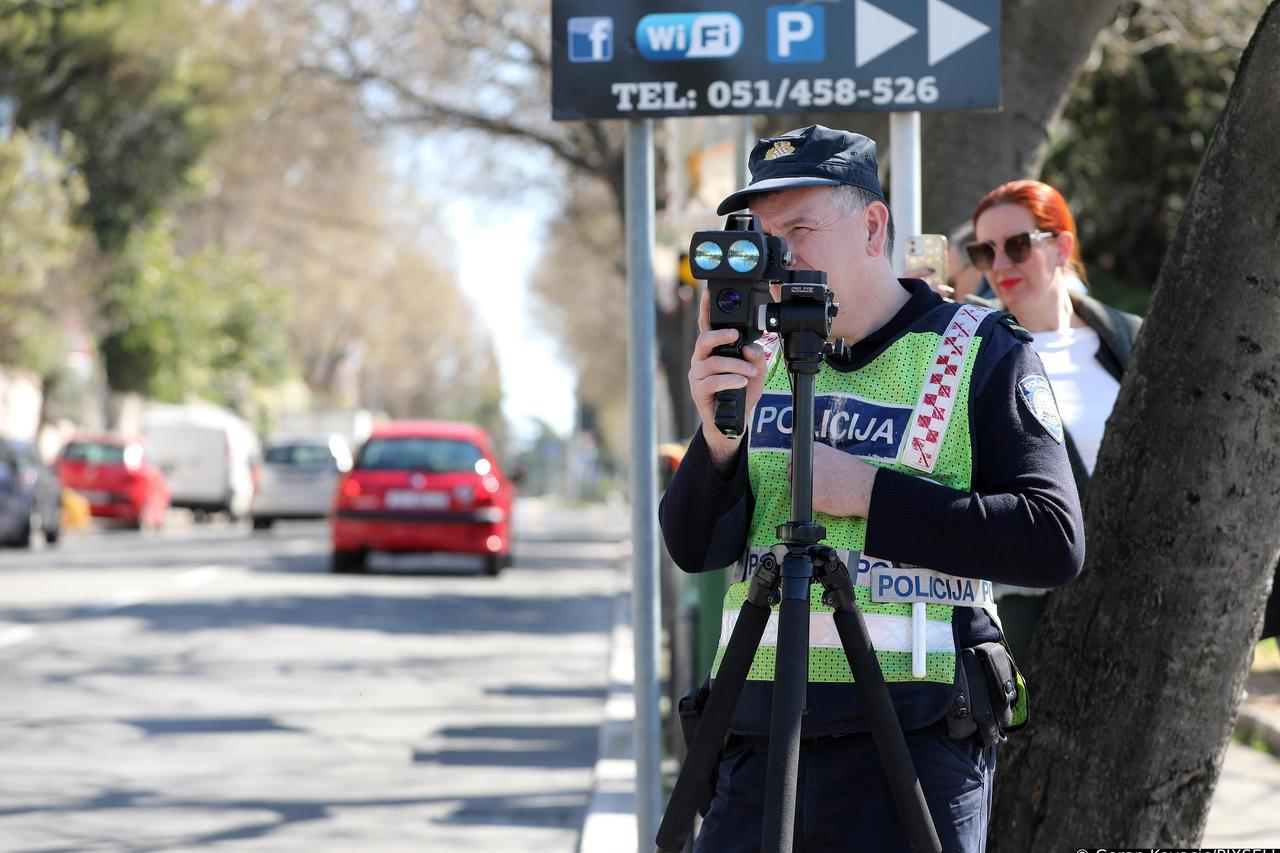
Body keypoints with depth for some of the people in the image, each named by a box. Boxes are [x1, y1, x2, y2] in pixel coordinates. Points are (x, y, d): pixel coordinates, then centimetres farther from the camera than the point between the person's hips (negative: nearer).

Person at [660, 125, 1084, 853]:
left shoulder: (981, 353, 0)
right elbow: (696, 548, 8)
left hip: (913, 744, -4)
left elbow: (1055, 541, -10)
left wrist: (870, 495, -14)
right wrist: (719, 435, -12)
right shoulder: (766, 356, 13)